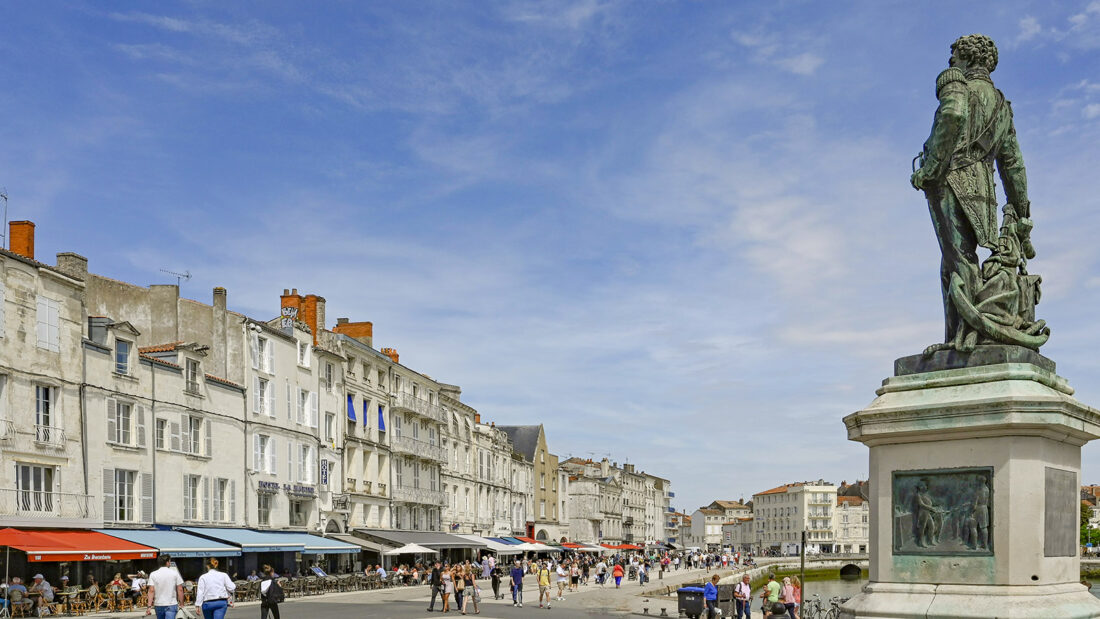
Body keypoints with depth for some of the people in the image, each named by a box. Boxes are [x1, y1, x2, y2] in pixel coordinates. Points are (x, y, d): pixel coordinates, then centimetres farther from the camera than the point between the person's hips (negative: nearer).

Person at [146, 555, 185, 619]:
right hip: (171, 604, -3)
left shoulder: (153, 574, 0)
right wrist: (181, 603, 5)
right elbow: (180, 590, -3)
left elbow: (151, 591, -7)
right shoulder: (175, 573, -3)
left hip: (158, 605, 3)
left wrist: (149, 606, -8)